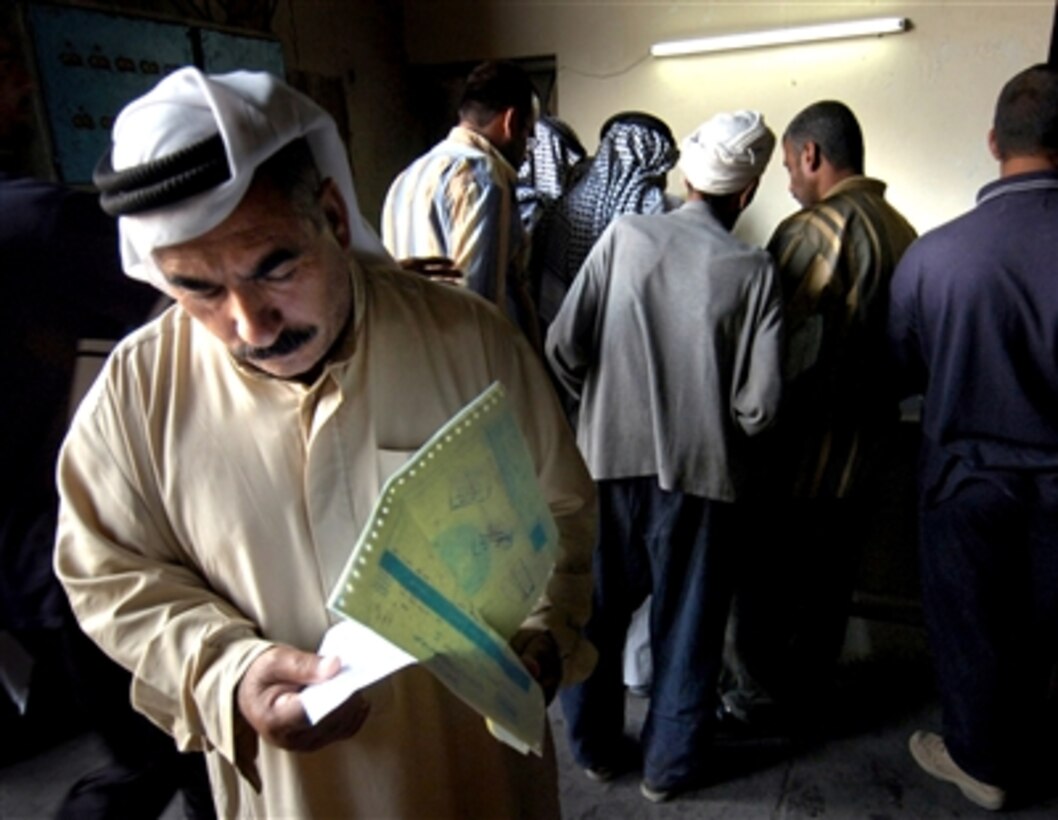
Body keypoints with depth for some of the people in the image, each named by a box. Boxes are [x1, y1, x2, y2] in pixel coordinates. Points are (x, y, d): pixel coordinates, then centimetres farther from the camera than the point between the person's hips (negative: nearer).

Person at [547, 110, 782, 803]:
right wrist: (715, 415, 8)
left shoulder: (623, 234, -7)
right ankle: (668, 765, 35)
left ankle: (595, 746, 38)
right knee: (686, 623, 18)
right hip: (700, 471, -1)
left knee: (597, 609, 20)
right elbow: (759, 406, -14)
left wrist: (604, 398, 9)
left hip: (610, 459, 2)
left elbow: (564, 348, -9)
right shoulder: (754, 271, -11)